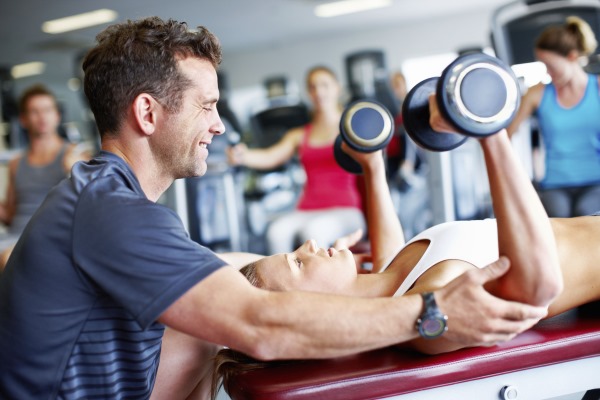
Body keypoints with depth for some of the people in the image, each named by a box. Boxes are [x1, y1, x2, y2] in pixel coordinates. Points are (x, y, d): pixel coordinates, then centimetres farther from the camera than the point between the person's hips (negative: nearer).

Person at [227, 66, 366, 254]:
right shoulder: (299, 135, 20)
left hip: (345, 211, -2)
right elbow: (269, 157, 4)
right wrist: (242, 156, -17)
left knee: (313, 230, -36)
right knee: (277, 231, -31)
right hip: (306, 211, 2)